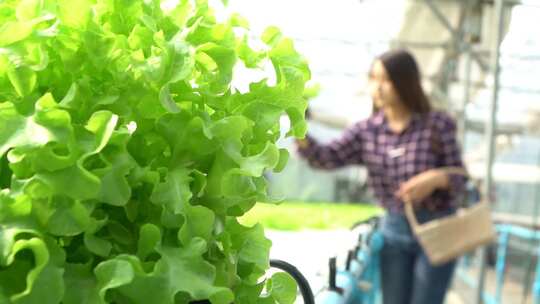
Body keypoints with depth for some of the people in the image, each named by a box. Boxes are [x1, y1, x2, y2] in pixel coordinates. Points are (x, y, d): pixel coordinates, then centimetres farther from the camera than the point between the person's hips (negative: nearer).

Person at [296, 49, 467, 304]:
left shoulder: (437, 125, -10)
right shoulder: (366, 131, -2)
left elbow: (459, 179, -6)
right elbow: (326, 158, -15)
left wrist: (436, 178, -28)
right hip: (394, 229, 3)